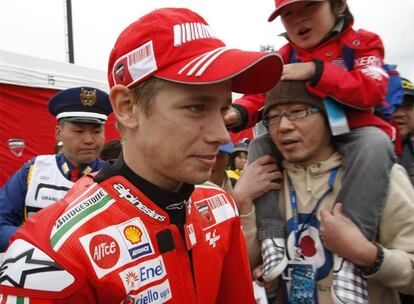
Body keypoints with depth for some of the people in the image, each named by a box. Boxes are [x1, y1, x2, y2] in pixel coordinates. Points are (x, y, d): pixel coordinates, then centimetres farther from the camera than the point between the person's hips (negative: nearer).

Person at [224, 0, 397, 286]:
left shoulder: (362, 43, -2)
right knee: (259, 145, -13)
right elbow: (262, 93, -3)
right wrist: (240, 111, -27)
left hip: (352, 135, -4)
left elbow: (372, 90, -19)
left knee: (375, 142, -34)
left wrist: (315, 71, -28)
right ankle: (272, 235, -17)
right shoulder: (285, 57, 8)